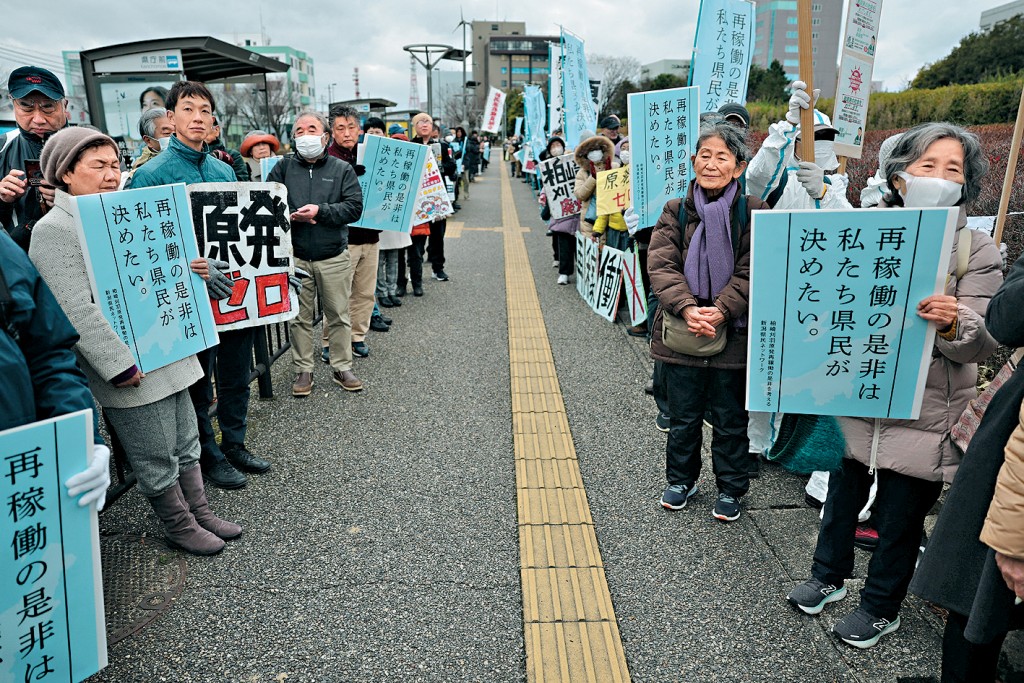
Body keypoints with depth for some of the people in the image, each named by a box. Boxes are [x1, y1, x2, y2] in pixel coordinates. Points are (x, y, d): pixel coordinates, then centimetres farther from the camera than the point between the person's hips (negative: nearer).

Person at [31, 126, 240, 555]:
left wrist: (187, 270, 1)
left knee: (185, 444, 17)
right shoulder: (54, 230, -11)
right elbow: (75, 311, -18)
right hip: (132, 371, -8)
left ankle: (200, 513, 32)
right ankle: (179, 526, 25)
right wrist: (118, 365, -22)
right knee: (157, 460, 7)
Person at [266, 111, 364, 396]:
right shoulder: (284, 167, 7)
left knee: (339, 316, 8)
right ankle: (303, 370, 20)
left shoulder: (342, 169, 3)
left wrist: (321, 210, -18)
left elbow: (354, 207, -8)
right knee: (300, 317, 8)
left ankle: (341, 367, 21)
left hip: (334, 258, -1)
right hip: (295, 257, 1)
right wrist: (291, 215, -15)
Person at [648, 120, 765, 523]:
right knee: (683, 416, 16)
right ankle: (681, 480, 37)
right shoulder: (676, 212, 3)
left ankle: (730, 489, 32)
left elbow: (752, 272, -9)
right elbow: (661, 266, -8)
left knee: (730, 420, 13)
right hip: (679, 332, 2)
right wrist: (687, 309, -23)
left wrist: (720, 311, -24)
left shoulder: (753, 213, -2)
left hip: (733, 334, -1)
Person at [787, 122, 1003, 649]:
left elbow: (978, 344, -11)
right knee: (842, 497, 18)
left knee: (899, 518, 11)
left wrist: (952, 323, -32)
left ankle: (881, 607, 35)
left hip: (922, 418, -2)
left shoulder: (978, 251, -5)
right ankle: (828, 576, 43)